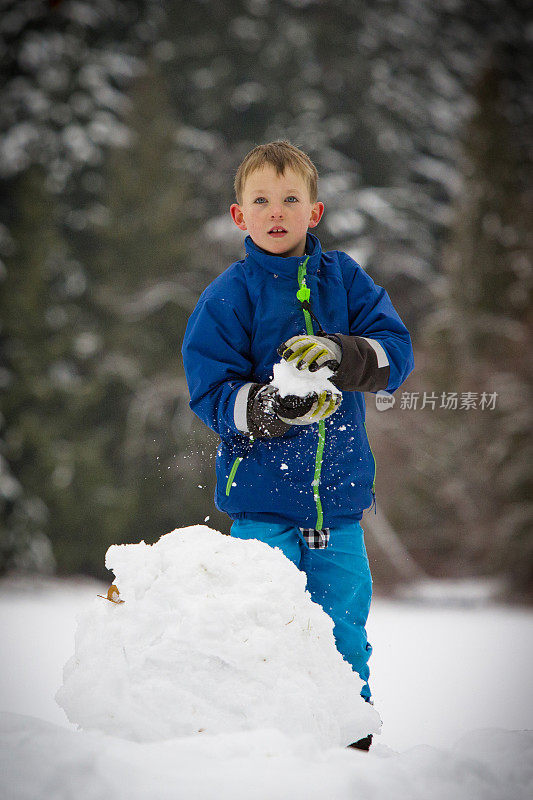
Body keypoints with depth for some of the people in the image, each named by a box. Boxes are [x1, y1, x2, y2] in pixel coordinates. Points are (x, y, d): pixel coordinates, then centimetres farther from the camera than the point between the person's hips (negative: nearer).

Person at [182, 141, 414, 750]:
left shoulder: (343, 279, 7)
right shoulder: (228, 295, -2)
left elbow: (397, 352, -1)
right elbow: (210, 395, -7)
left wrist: (342, 355, -21)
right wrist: (271, 407, -25)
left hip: (338, 495, 3)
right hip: (261, 498, -3)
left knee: (343, 625, 7)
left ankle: (351, 740, 22)